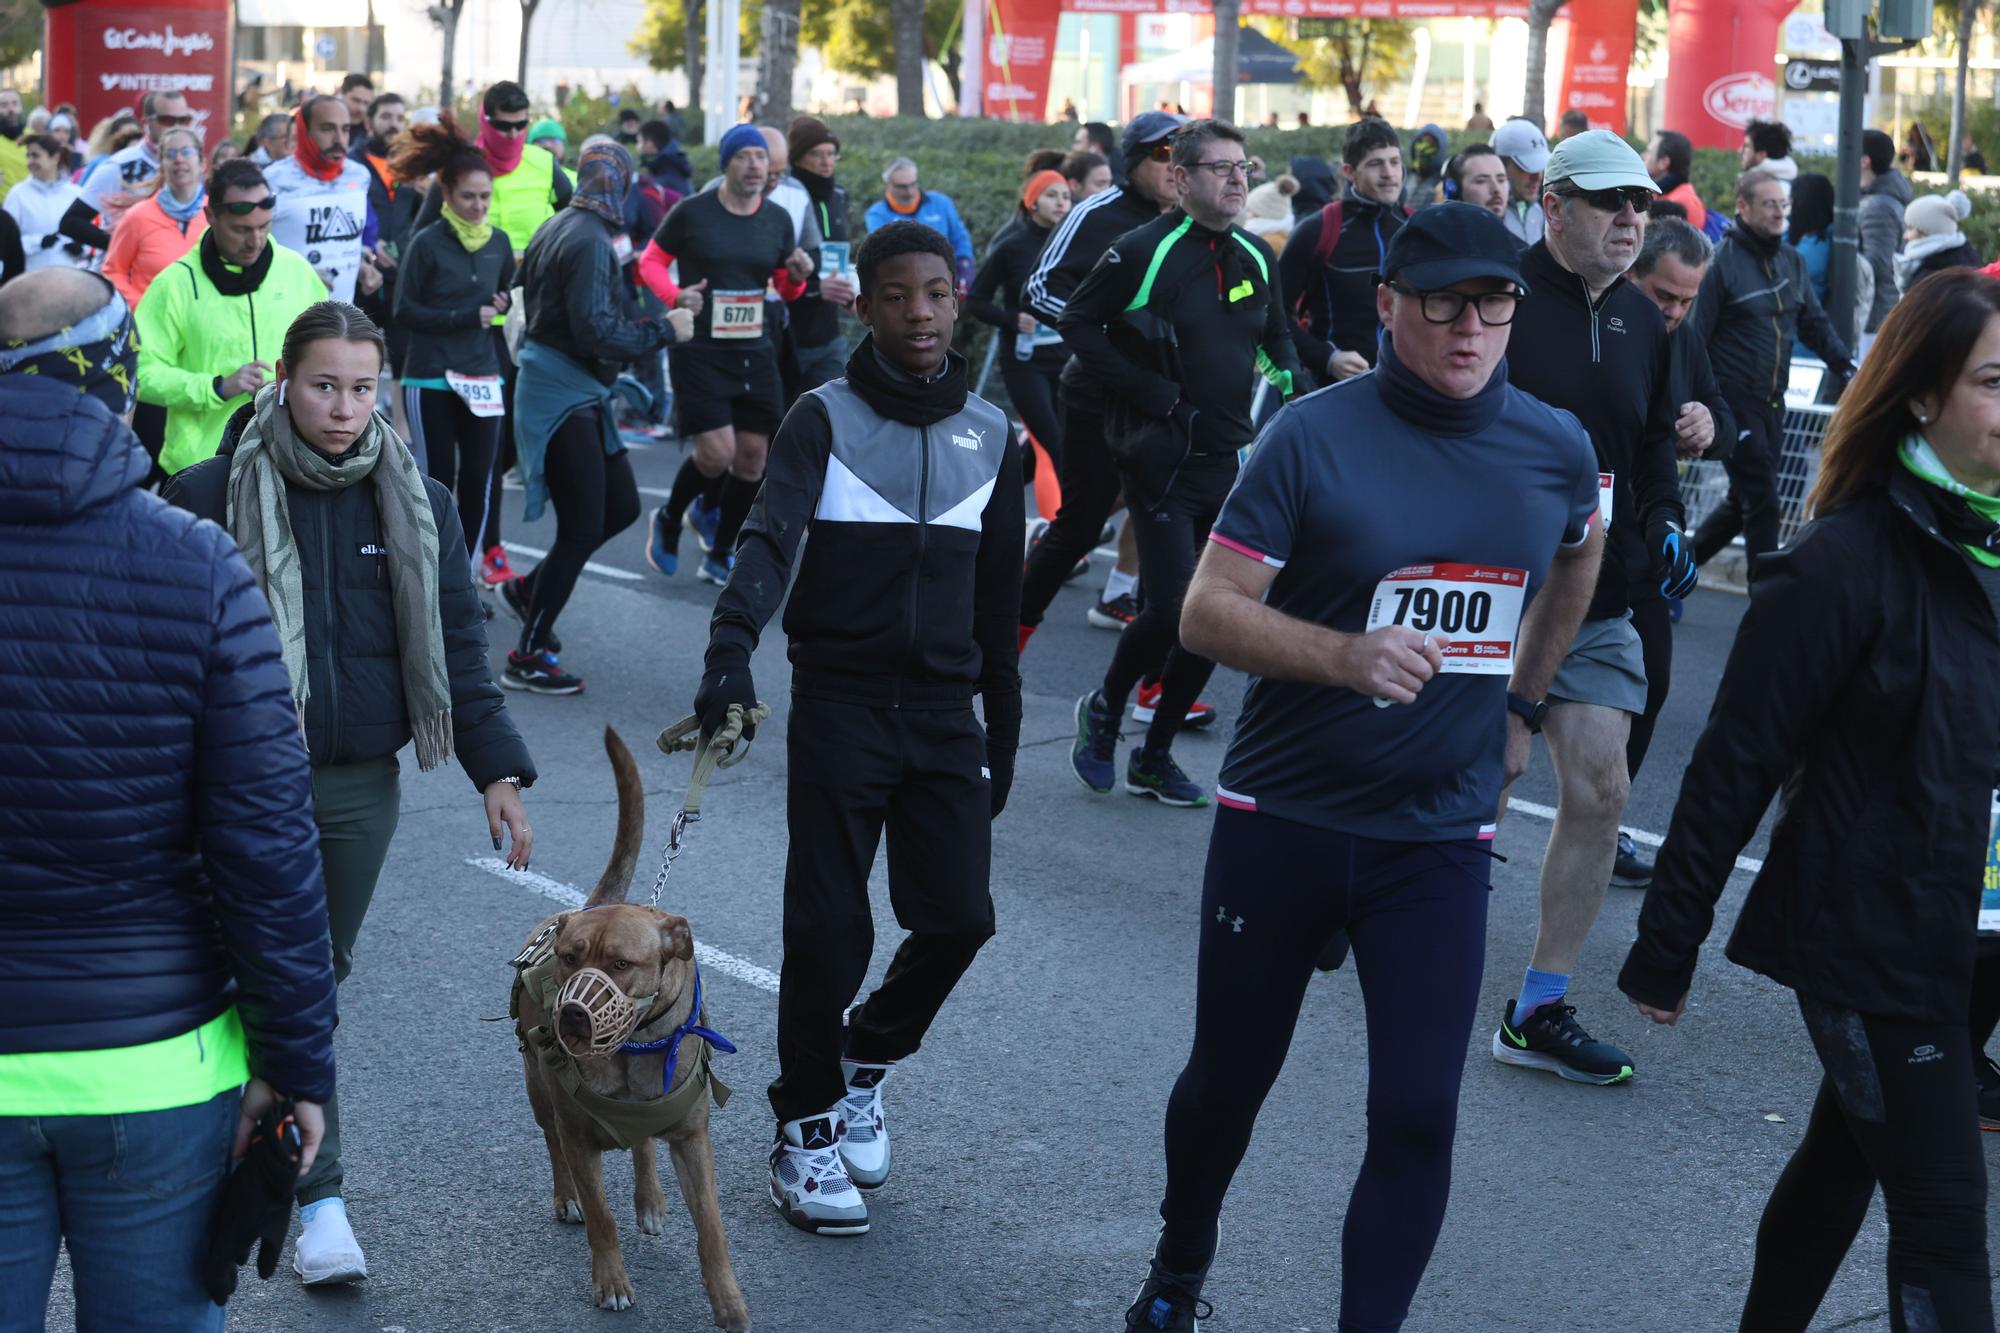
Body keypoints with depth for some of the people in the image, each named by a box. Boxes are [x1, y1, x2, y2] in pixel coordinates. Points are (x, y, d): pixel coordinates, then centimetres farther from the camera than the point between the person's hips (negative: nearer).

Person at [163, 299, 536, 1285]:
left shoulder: (416, 505, 4)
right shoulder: (211, 497, -6)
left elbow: (458, 644, 7)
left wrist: (497, 767, -1)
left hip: (362, 783, 3)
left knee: (320, 973, 13)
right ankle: (320, 1196, 3)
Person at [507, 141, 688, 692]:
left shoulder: (559, 229, 12)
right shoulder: (589, 241, -18)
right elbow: (596, 331, -25)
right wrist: (663, 331, -15)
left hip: (577, 396, 10)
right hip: (564, 397, -10)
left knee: (621, 506, 14)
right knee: (582, 529, -7)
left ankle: (532, 589, 26)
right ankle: (527, 657, 0)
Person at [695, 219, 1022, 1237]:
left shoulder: (991, 436, 9)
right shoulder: (825, 419, -4)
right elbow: (770, 538, -19)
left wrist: (1003, 731, 15)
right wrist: (730, 646, -37)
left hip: (944, 714, 4)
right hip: (839, 704, -3)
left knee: (958, 918, -2)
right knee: (827, 927, -3)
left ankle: (866, 1059, 27)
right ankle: (806, 1128, 15)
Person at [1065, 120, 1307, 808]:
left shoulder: (1258, 258, 9)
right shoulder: (1143, 252, -9)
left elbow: (1277, 334, 25)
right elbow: (1078, 322, -5)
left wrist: (1288, 376, 4)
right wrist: (1147, 389, -13)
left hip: (1233, 460, 6)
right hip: (1163, 461, -6)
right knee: (1171, 608, -13)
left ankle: (1156, 754, 20)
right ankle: (1104, 710, 16)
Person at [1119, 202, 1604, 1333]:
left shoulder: (1555, 447, -1)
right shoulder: (1314, 436, -12)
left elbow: (1575, 565, 22)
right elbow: (1208, 610, -15)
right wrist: (1347, 655, -30)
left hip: (1440, 836, 2)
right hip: (1282, 817, -1)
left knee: (1418, 1118, -6)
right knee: (1229, 1080, 14)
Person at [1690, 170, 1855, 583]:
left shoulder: (1791, 260, 9)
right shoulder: (1721, 263, -12)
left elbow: (1815, 323, 15)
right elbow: (1696, 338, -13)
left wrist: (1844, 366, 1)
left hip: (1772, 401, 7)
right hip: (1732, 401, -7)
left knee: (1744, 502, 13)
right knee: (1763, 502, -8)